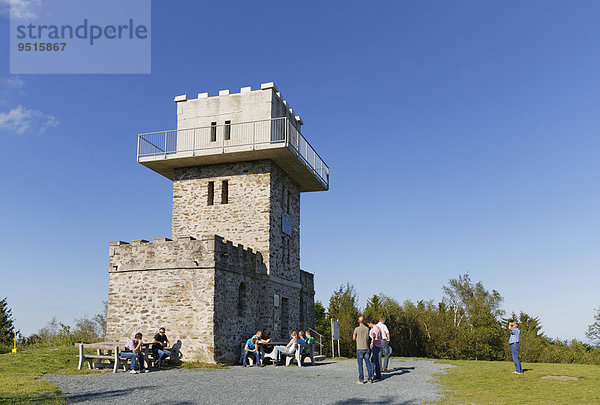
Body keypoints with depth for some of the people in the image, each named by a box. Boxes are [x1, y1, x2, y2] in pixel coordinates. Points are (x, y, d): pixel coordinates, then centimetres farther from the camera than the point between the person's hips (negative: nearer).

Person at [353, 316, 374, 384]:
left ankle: (361, 380, 0)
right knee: (368, 363, 7)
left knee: (360, 364, 0)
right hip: (366, 348, 4)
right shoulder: (367, 329, 3)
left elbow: (354, 338, 4)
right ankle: (370, 378, 8)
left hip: (359, 348, -4)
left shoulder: (356, 329, -9)